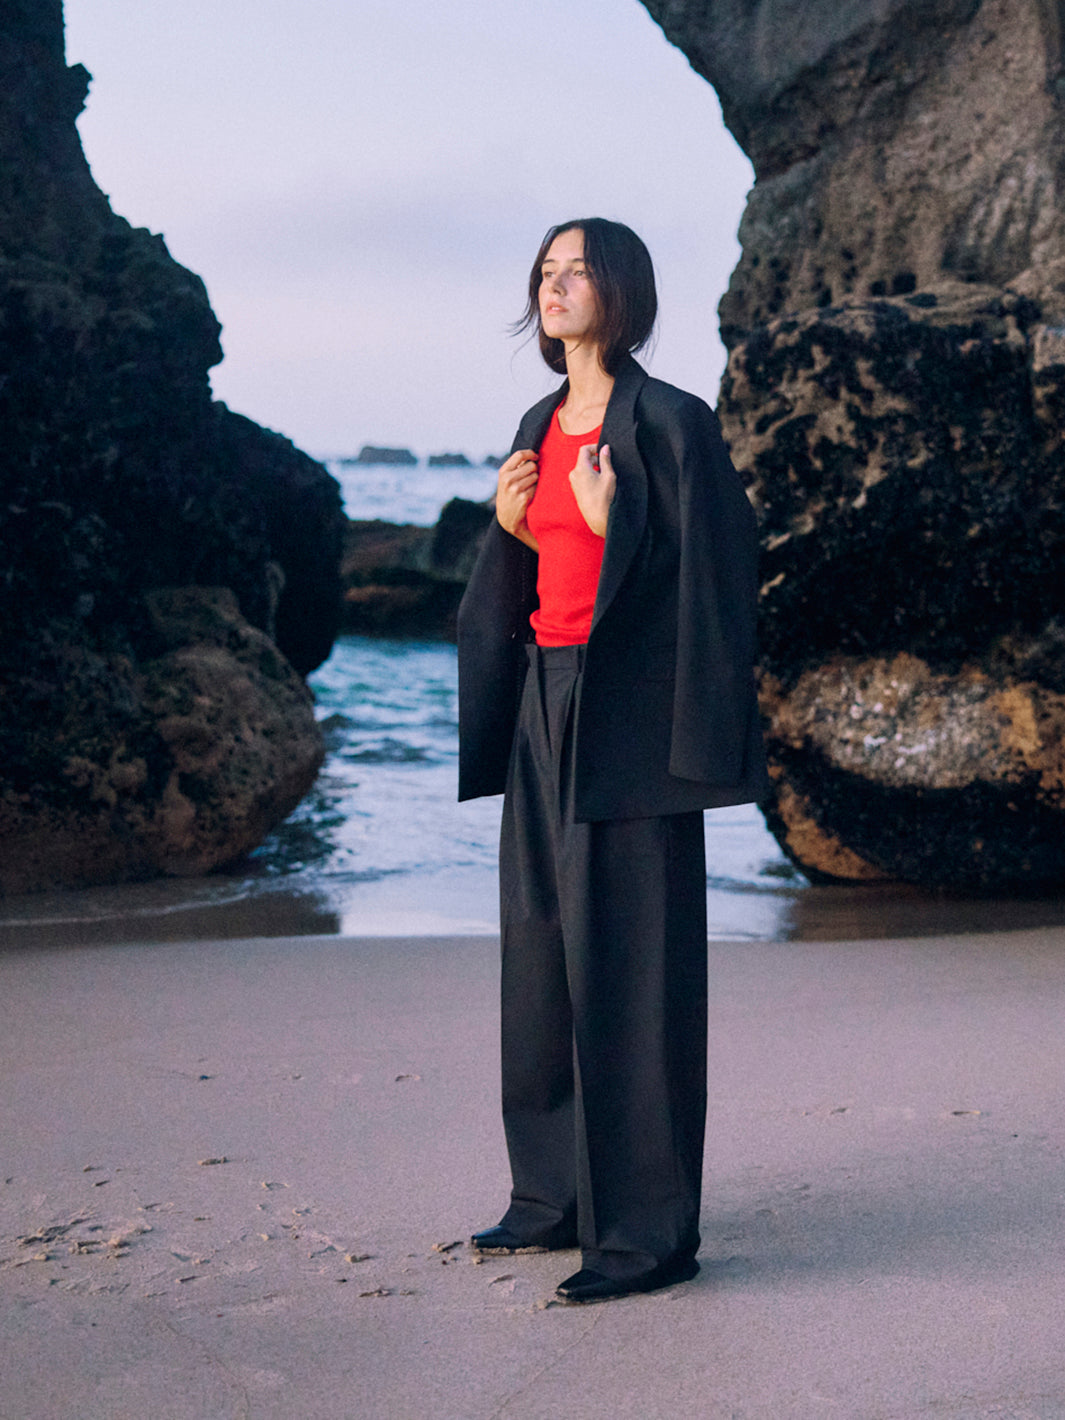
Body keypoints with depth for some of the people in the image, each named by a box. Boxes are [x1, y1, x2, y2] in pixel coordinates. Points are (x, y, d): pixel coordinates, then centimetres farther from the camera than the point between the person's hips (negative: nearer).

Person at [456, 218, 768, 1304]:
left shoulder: (670, 423, -9)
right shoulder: (540, 430, 15)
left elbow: (712, 579, -12)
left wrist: (605, 527, -21)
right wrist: (509, 529, 3)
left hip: (626, 715, -8)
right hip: (543, 704, 8)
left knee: (629, 967, -6)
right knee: (541, 954, 11)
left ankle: (649, 1232, 2)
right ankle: (558, 1196, 23)